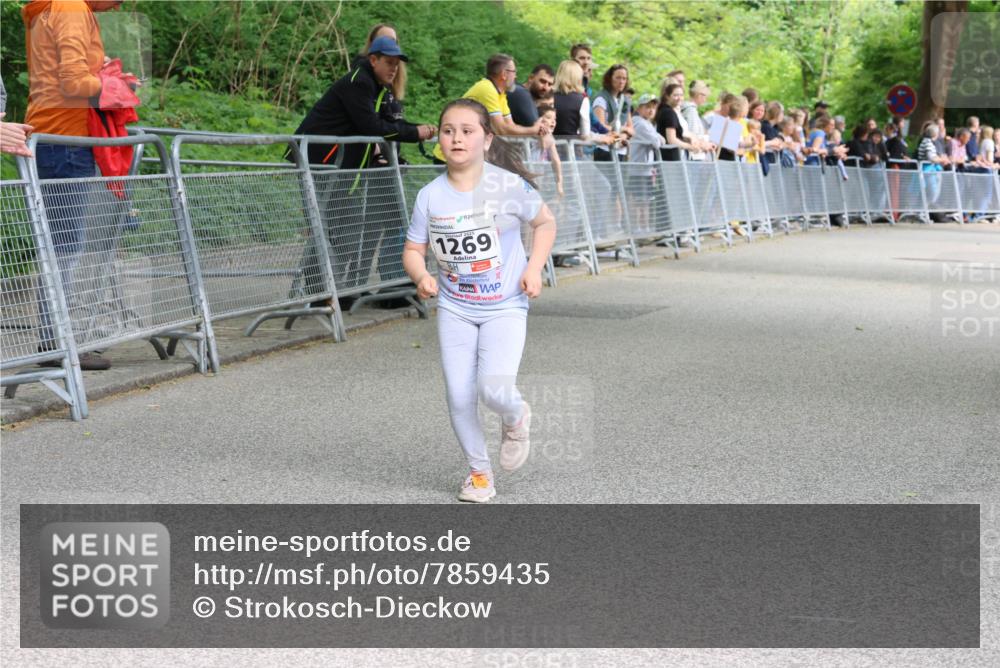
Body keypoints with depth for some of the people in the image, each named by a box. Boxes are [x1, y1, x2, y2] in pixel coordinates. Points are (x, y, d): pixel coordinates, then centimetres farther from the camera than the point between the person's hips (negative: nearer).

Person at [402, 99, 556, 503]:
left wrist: (534, 268, -8)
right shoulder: (431, 196, -6)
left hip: (505, 306, -3)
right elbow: (413, 249, 3)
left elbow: (545, 223, 4)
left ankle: (516, 418, 19)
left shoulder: (508, 185, -12)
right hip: (454, 308, 3)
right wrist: (422, 277, -18)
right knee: (459, 397, 0)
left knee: (494, 389, -19)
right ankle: (479, 471, 24)